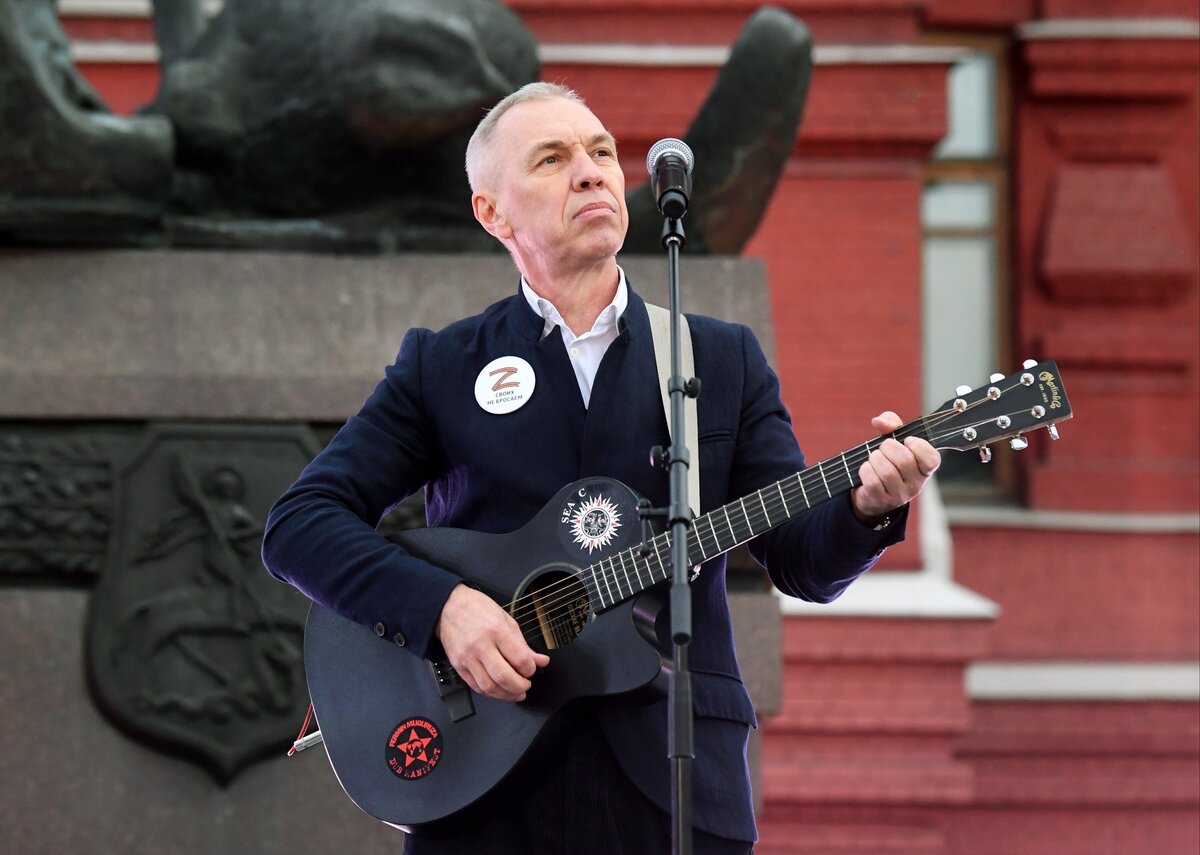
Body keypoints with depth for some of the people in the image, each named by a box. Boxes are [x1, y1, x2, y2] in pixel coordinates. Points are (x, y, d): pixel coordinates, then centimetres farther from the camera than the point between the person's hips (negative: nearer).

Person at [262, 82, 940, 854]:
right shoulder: (441, 368, 8)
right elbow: (300, 522, 1)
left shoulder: (725, 359, 12)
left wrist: (866, 506, -17)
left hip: (676, 782, 1)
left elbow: (802, 560, 6)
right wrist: (443, 605, -15)